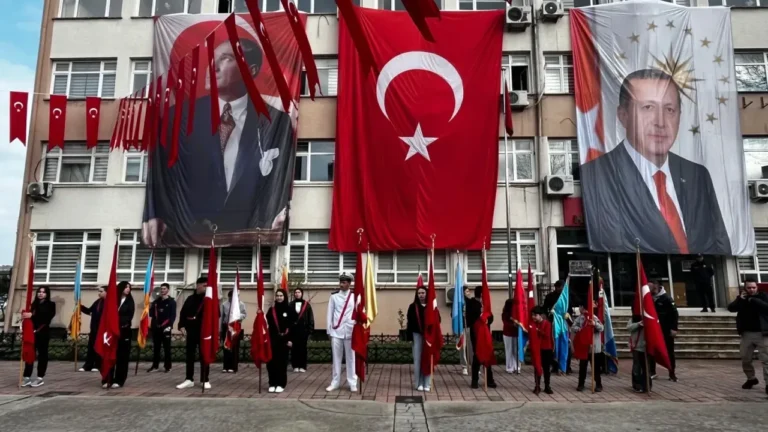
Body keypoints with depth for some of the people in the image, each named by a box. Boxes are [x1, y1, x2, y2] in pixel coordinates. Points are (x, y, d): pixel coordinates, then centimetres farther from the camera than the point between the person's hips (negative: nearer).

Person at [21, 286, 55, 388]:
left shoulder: (50, 304, 1)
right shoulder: (34, 304, 17)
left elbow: (47, 316, -15)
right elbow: (30, 315, 17)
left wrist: (32, 315, -23)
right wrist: (25, 315, -5)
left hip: (43, 332, -4)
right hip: (32, 332, 4)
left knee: (42, 354, 1)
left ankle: (40, 378, 5)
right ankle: (27, 377, 6)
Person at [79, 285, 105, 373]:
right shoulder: (98, 301, 14)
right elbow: (89, 310, 17)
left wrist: (94, 314, -15)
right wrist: (80, 306, 6)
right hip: (94, 328, 8)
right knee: (91, 347, 10)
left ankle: (98, 366, 12)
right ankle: (87, 366, 16)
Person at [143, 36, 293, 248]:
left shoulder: (276, 121, 3)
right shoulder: (180, 116, 7)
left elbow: (283, 181, 0)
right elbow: (160, 172, 5)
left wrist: (278, 223, -16)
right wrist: (152, 215, -11)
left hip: (249, 234, -1)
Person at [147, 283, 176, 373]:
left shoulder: (172, 302, 2)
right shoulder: (156, 301, 15)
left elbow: (173, 316, -6)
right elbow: (151, 314, 14)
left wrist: (169, 326, -18)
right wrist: (150, 309, -6)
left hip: (166, 328, -4)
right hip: (156, 328, 4)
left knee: (166, 348, -1)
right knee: (155, 347, 9)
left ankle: (167, 367, 4)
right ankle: (155, 366, 17)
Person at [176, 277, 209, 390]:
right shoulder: (190, 299, 7)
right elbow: (183, 313, 7)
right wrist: (182, 326, -4)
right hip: (191, 331, 3)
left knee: (204, 356, 3)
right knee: (189, 355, 8)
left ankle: (204, 380, 11)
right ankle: (189, 379, 17)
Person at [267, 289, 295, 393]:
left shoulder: (289, 310, -1)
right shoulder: (271, 310, 8)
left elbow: (293, 326, -3)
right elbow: (267, 324, 4)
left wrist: (290, 339, -8)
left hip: (284, 339, -2)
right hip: (273, 339, 2)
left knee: (282, 361, 2)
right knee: (272, 361, -1)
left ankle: (281, 384, 11)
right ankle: (272, 384, 10)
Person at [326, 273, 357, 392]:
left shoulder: (355, 297, 3)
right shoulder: (334, 296, 5)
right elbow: (330, 314, 7)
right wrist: (329, 331, 4)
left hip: (350, 331, -1)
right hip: (336, 331, 1)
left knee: (351, 358, 3)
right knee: (336, 357, 5)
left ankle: (352, 383, 10)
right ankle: (335, 382, 15)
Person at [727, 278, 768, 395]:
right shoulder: (742, 297, 7)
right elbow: (731, 308, -4)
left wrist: (753, 300, -19)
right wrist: (740, 299, -14)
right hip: (747, 334, 4)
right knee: (745, 359, 11)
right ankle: (751, 379, 30)